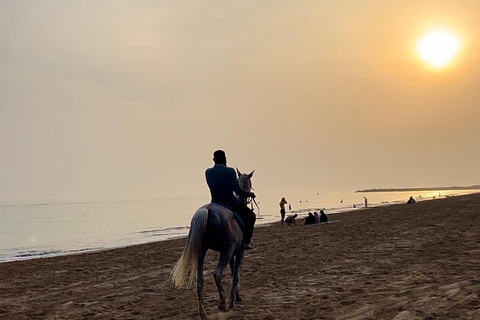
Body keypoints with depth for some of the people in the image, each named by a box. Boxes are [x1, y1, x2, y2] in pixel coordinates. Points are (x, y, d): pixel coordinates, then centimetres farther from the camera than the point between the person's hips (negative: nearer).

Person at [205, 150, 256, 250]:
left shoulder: (208, 172, -3)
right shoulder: (230, 171, -14)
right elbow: (238, 191, -14)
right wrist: (250, 193, 5)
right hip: (231, 204, -4)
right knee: (250, 216, 18)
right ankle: (245, 242, 8)